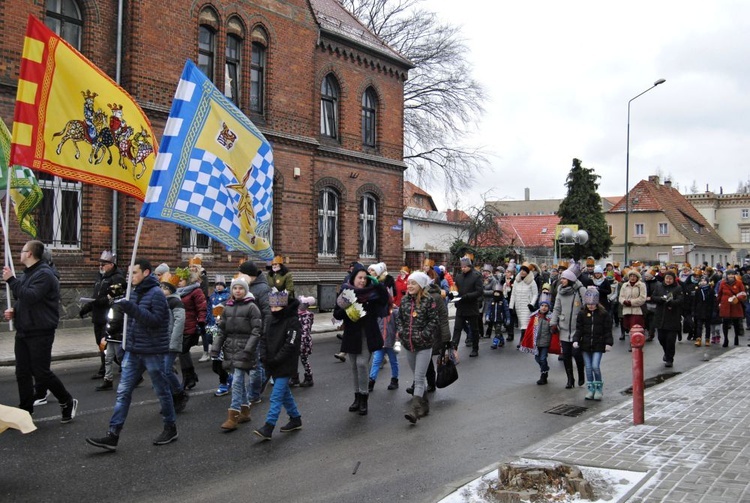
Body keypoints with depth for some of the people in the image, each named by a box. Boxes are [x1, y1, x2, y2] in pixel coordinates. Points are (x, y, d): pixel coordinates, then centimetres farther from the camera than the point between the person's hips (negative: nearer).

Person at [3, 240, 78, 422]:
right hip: (23, 332, 9)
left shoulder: (44, 274, -16)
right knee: (22, 373, 9)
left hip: (40, 333, -9)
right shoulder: (28, 273, 15)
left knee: (42, 373, -4)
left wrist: (11, 280, -23)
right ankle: (25, 411, 16)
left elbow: (30, 297, -27)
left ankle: (67, 402, 13)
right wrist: (14, 309, 3)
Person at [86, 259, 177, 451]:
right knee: (123, 392, 3)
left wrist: (131, 308, -28)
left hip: (152, 351, -8)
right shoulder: (135, 292, 12)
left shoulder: (156, 293, -13)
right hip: (133, 351, 8)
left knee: (162, 391, 6)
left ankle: (171, 428, 22)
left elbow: (155, 320, -23)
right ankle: (113, 435, 3)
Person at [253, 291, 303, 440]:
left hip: (285, 366, -8)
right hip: (273, 365, 8)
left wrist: (276, 360, -20)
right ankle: (295, 419, 32)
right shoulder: (272, 320, 10)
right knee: (285, 393, 18)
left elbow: (290, 345, -19)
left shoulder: (293, 321, -13)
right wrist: (264, 356, -7)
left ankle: (268, 428, -13)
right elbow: (264, 338, 9)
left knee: (276, 397, -11)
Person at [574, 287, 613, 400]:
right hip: (585, 344, 3)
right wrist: (576, 340, -7)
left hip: (598, 345, -3)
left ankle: (599, 388, 8)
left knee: (595, 366, -12)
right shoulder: (582, 314, 4)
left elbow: (608, 330, 0)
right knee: (588, 367, 6)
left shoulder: (604, 314, -2)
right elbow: (579, 329, 5)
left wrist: (608, 343, -6)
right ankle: (591, 389, 17)